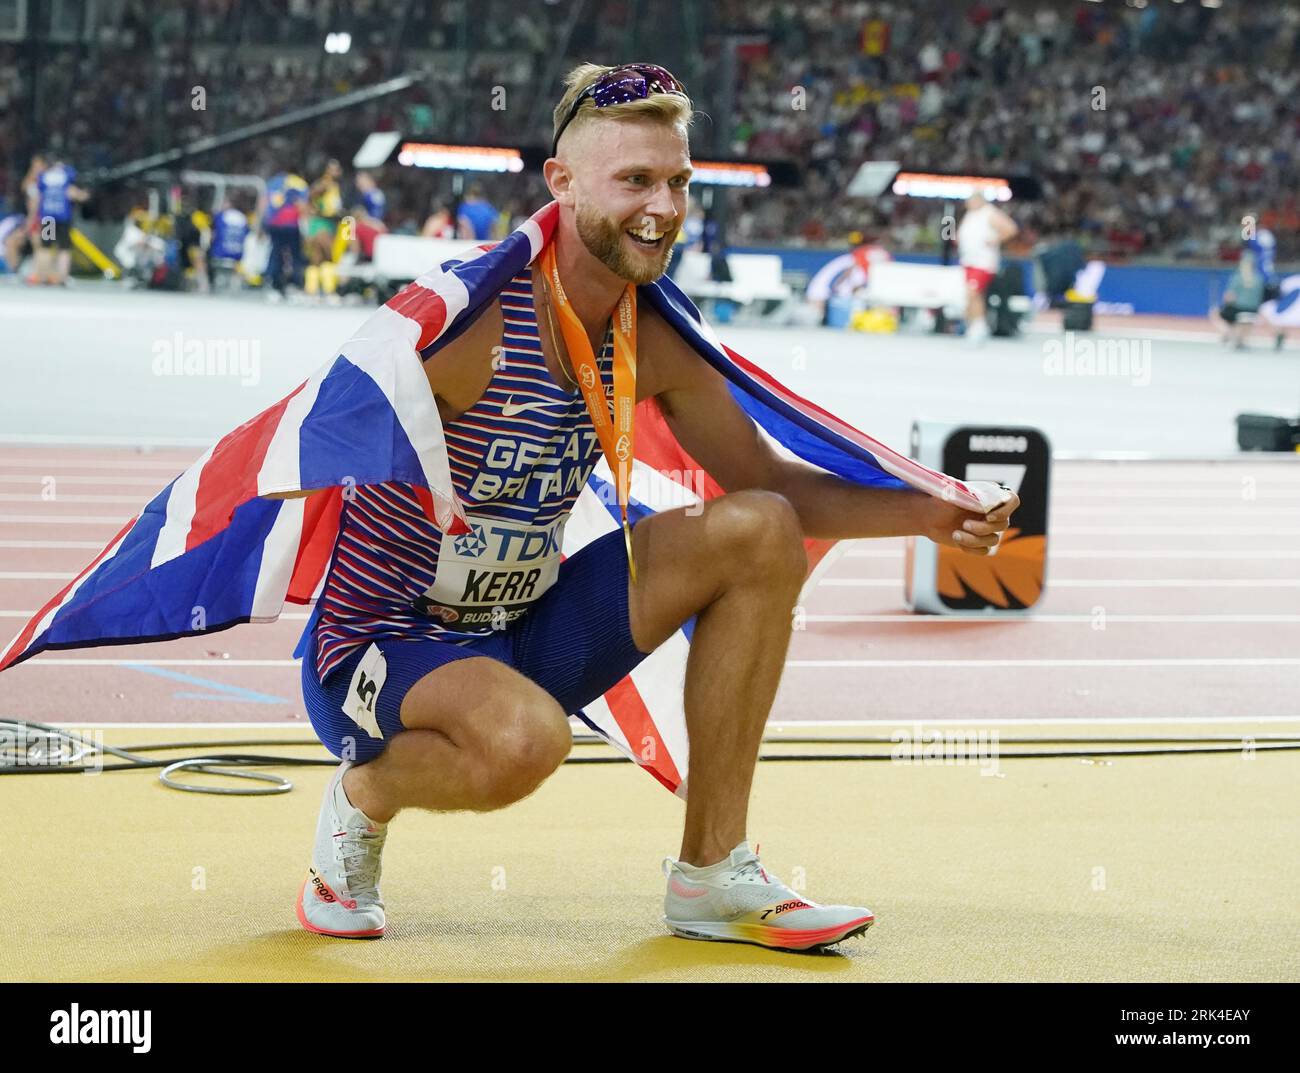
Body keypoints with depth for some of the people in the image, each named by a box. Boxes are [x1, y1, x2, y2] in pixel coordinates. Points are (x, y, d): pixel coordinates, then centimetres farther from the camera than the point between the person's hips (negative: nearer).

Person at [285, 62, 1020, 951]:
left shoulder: (653, 345, 0)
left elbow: (775, 486, 11)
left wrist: (925, 513, -1)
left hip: (523, 636, 8)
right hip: (380, 648, -8)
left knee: (760, 532, 0)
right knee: (524, 741, -39)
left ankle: (714, 874, 5)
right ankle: (362, 796, -1)